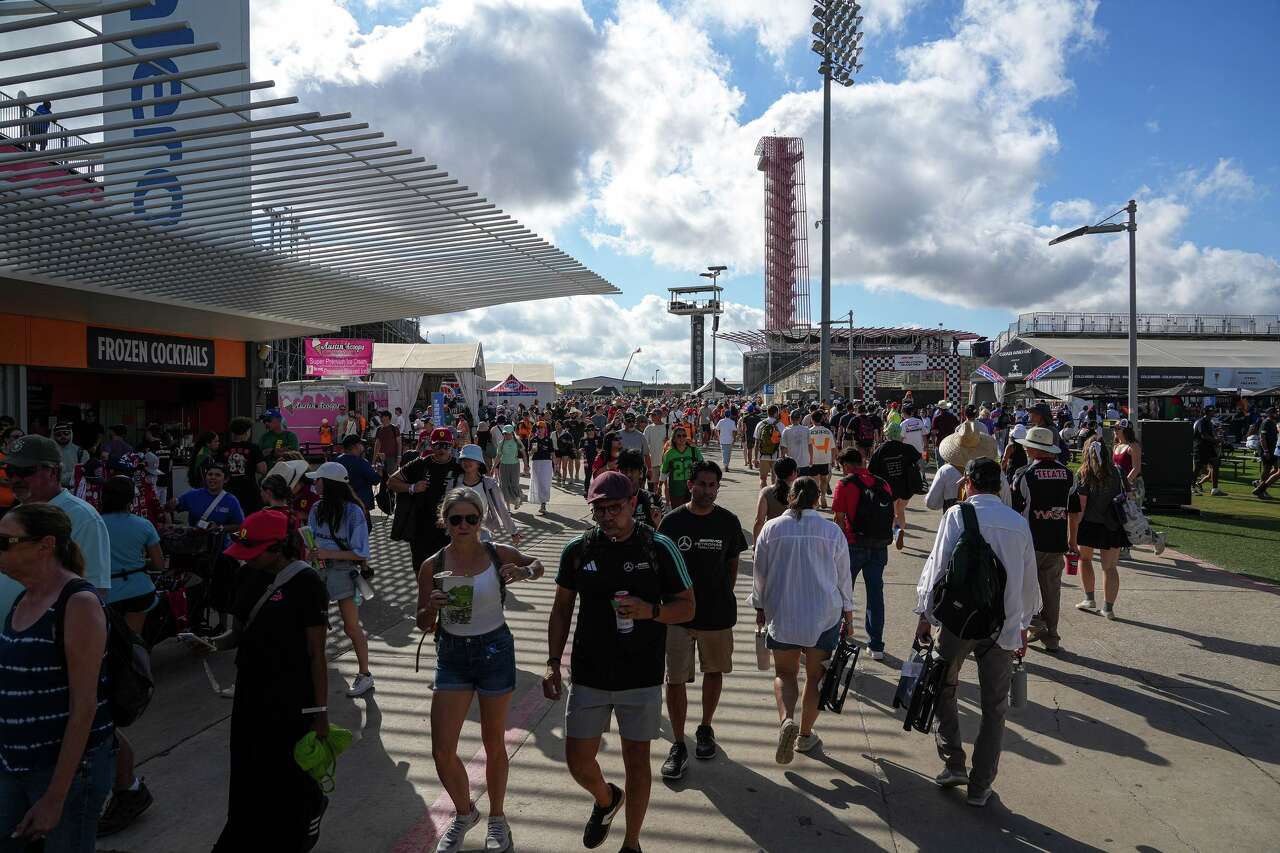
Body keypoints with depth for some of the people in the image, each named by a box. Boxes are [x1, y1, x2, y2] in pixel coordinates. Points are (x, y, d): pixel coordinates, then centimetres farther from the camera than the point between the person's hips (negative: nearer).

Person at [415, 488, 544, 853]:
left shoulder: (498, 554, -10)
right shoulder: (432, 566, -7)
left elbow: (537, 565, 7)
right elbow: (423, 624, 1)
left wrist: (523, 572, -16)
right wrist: (433, 606, -22)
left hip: (495, 651, -1)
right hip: (451, 655, 2)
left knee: (494, 744, 13)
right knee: (442, 751, 1)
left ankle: (497, 818, 37)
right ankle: (464, 812, 31)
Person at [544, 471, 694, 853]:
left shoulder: (660, 548, -10)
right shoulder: (578, 549, -3)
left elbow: (686, 607, -3)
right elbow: (561, 609, 7)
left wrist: (650, 610, -22)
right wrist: (553, 662, 0)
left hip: (642, 678, -2)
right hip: (588, 676, 2)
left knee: (637, 762, 10)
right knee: (578, 761, 10)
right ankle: (606, 799, 45)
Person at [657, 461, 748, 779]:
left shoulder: (728, 521, -3)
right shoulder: (672, 521, -7)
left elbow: (732, 563, 9)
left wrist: (726, 597, 3)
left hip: (718, 613, 2)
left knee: (713, 671, 17)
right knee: (675, 679, 0)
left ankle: (705, 729, 38)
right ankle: (678, 745, 14)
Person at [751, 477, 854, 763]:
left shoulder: (771, 529, -5)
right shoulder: (832, 531, -4)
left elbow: (760, 574, 3)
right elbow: (843, 577, 4)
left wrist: (760, 608, 17)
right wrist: (848, 614, 16)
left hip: (782, 615, 0)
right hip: (824, 615, 0)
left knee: (784, 673, 14)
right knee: (815, 675, 16)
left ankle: (786, 719, -11)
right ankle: (805, 735, 25)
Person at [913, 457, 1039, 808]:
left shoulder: (958, 515, -6)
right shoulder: (1019, 523, 6)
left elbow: (938, 566, -8)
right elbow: (1029, 580, 12)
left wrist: (925, 615, -1)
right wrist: (1024, 625, 23)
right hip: (1004, 626, 3)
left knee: (944, 689, 18)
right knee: (994, 706, 13)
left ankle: (954, 764, 15)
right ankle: (980, 786, 19)